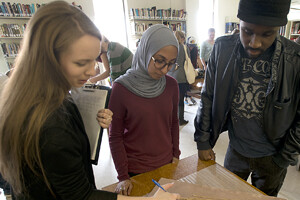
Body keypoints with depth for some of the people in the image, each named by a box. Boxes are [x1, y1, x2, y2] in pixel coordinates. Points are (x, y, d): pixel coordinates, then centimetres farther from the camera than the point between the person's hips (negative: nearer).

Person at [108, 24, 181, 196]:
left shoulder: (171, 85, -7)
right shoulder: (121, 88, -18)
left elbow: (173, 122, 5)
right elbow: (115, 136, -12)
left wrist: (176, 154, 5)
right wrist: (123, 176, -9)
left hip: (167, 164, 4)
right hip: (135, 171, -3)